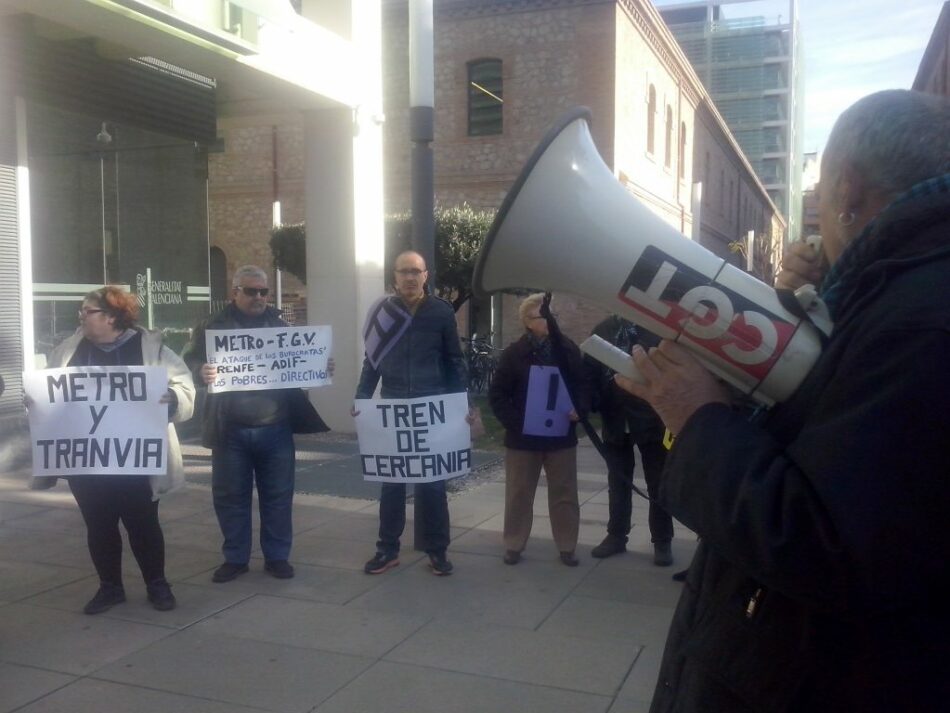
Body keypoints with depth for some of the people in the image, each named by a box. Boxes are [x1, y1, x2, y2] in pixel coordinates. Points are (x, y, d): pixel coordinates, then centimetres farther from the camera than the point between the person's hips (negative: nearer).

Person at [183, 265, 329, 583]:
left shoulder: (279, 326, 11)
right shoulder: (214, 326, 3)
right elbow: (189, 362, -1)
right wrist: (201, 372, -24)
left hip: (275, 428, 1)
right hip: (230, 430, -1)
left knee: (277, 495, 7)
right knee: (230, 496, 7)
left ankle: (277, 556, 19)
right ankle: (235, 557, 21)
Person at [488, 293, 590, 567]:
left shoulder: (568, 349, 1)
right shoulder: (514, 353, -4)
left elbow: (582, 385, 8)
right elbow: (497, 395, -4)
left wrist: (579, 409, -11)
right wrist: (514, 422, -15)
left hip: (561, 435, 2)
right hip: (523, 437, -1)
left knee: (564, 494, 8)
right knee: (519, 493, 9)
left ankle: (567, 547, 20)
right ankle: (513, 545, 20)